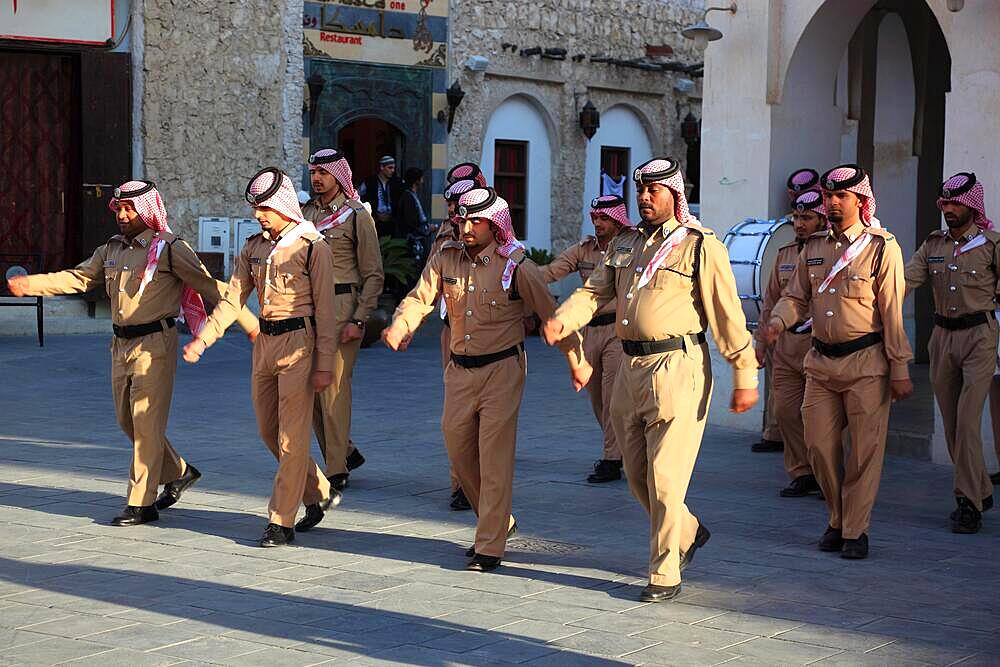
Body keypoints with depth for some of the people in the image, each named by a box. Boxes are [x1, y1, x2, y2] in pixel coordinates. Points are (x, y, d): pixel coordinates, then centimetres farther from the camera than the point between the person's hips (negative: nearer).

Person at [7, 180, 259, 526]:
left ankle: (141, 504, 0)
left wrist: (248, 321, -11)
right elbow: (77, 278, 11)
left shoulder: (170, 249, -7)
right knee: (128, 420, 14)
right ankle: (178, 472, 31)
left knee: (147, 422, -6)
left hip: (155, 344, -8)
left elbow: (209, 287, -9)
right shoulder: (112, 250, 14)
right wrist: (29, 284, -1)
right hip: (122, 344, 8)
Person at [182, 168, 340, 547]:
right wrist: (203, 338, -4)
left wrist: (324, 363, -12)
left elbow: (325, 309, -9)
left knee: (291, 437, -4)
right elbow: (232, 299, 8)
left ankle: (281, 522, 1)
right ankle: (319, 494, 29)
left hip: (298, 341, -7)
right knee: (269, 433, 12)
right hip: (264, 342, 7)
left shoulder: (312, 248, -9)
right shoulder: (254, 248, 11)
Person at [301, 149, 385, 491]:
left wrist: (359, 320, -12)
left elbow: (374, 275, -4)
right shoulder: (306, 213, 13)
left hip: (342, 307, -6)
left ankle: (337, 470, 3)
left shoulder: (357, 216, -3)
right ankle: (346, 452, 24)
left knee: (334, 386, -5)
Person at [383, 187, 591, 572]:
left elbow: (551, 314, -4)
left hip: (502, 369, -5)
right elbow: (419, 299, -5)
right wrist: (398, 328, -26)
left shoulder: (515, 266, -10)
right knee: (458, 451, 11)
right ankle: (498, 522, 31)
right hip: (460, 369, 5)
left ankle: (490, 547, -1)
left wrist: (577, 361, 1)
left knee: (495, 458, -7)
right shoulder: (446, 259, 2)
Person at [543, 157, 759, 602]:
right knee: (637, 473, 15)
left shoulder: (700, 246, -5)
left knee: (665, 477, -6)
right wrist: (561, 320, -12)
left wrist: (745, 376, -9)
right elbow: (594, 291, 8)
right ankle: (687, 533, 38)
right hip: (630, 366, 7)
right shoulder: (625, 244, 16)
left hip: (677, 368, -7)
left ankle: (666, 574, 5)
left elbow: (727, 315, -7)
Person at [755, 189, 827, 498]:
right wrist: (762, 340, 17)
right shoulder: (785, 255, 16)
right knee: (786, 410, 4)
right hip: (785, 345, 6)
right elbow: (770, 301, 20)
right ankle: (801, 474, 15)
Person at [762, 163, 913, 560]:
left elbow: (892, 312, -8)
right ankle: (838, 520, 24)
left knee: (865, 451, 0)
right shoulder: (814, 247, 10)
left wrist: (900, 370, -9)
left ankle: (855, 531, 10)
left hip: (866, 363, -5)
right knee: (820, 445, 6)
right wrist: (778, 323, -9)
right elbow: (796, 297, 14)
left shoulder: (881, 247, -6)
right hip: (821, 362, 5)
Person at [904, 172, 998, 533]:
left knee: (967, 421, -13)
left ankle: (969, 503, -10)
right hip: (942, 337, 5)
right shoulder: (933, 244, 9)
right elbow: (905, 280, -2)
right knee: (951, 423, 9)